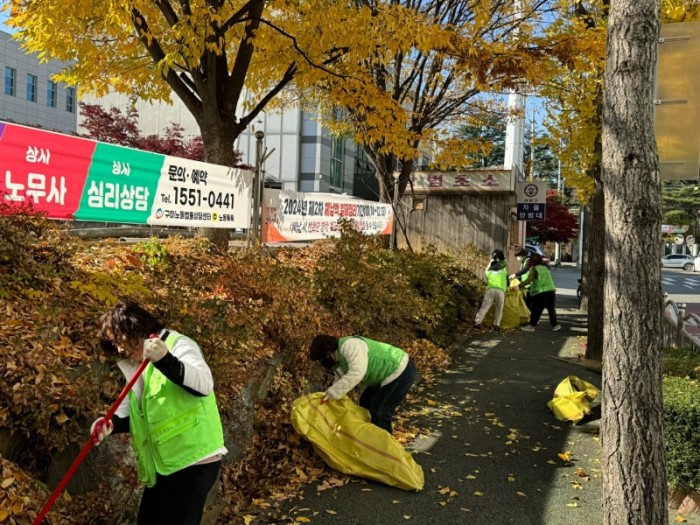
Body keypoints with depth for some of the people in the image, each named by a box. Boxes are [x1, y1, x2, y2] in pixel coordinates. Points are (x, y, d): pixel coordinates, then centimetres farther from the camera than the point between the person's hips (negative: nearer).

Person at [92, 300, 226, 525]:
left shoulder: (177, 344, -11)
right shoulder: (135, 367, 14)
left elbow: (204, 384, -28)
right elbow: (131, 413, 15)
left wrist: (165, 360, -42)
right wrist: (112, 424, -7)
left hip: (193, 462, -9)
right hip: (161, 466, 9)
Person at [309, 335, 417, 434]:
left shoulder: (349, 346, -25)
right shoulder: (339, 360, 9)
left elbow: (356, 373, -38)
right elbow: (340, 382, 14)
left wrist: (332, 393, -33)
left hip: (402, 371, -11)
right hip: (391, 372, 11)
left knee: (379, 410, -10)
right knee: (365, 401, 16)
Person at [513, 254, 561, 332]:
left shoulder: (533, 269, -4)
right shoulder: (545, 268, 17)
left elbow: (529, 280, -20)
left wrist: (520, 285, -17)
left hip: (540, 293, -6)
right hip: (551, 291, 6)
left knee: (535, 310, 2)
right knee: (551, 309, 17)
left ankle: (532, 325, 7)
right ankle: (554, 325, 24)